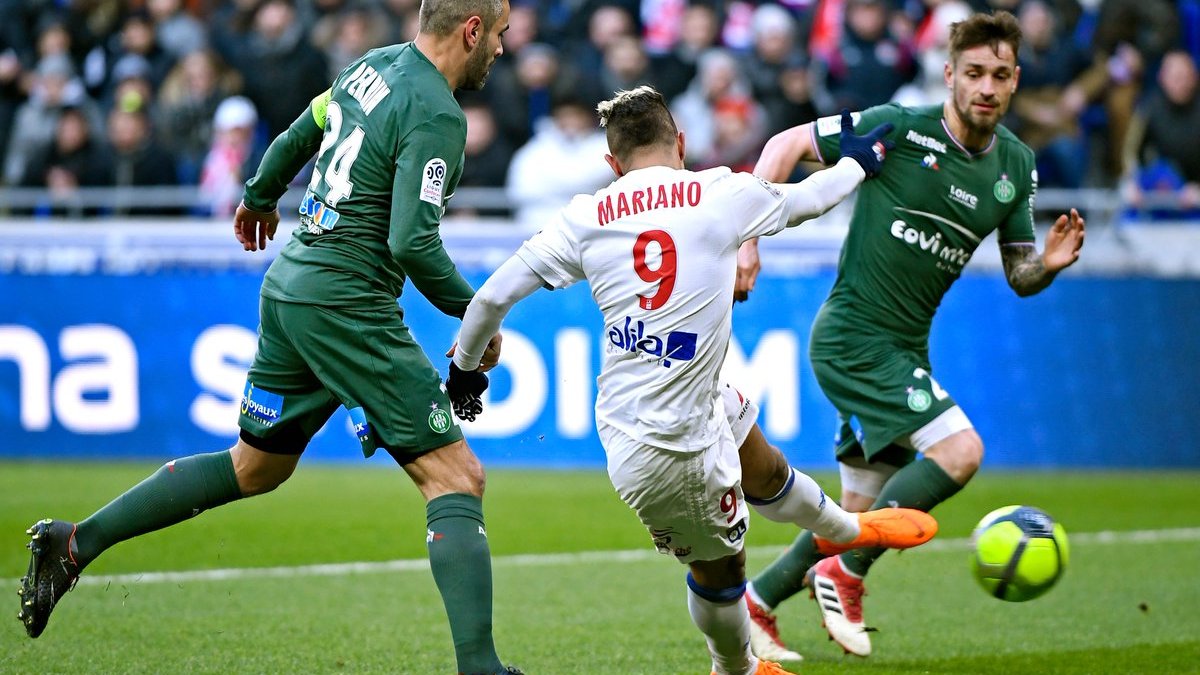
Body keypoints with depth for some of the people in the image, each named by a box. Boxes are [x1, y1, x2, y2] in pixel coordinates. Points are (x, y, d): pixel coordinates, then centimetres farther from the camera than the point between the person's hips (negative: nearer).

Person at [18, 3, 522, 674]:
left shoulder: (375, 65, 11)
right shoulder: (437, 114, -16)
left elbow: (299, 135, 26)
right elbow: (413, 242, -22)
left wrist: (260, 198, 44)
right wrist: (475, 311, -8)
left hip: (289, 285, 9)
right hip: (346, 302, -9)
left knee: (255, 467, 22)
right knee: (456, 476, -7)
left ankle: (75, 542, 22)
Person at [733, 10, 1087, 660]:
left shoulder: (1016, 165, 6)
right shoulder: (897, 128, -13)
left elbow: (1019, 277, 14)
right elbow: (785, 146, -5)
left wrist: (1049, 262, -9)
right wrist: (748, 239, -13)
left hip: (903, 350, 7)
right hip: (853, 335, -7)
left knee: (861, 515, 10)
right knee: (960, 450, -23)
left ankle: (755, 603, 26)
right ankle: (844, 574, -10)